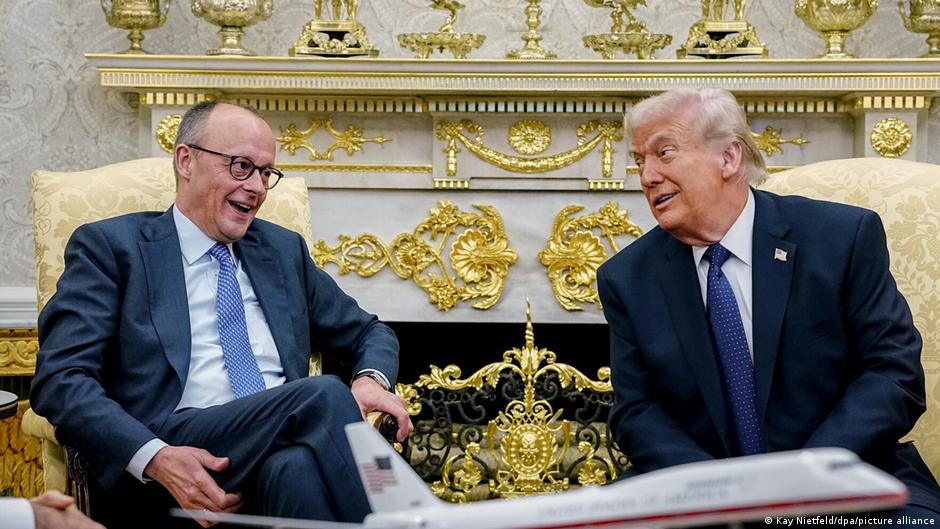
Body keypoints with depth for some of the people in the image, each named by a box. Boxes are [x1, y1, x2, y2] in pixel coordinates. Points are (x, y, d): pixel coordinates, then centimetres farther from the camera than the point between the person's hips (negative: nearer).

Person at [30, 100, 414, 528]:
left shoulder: (284, 249, 25)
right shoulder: (110, 246, 9)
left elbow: (368, 333, 31)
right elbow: (60, 378, -2)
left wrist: (372, 379, 4)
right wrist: (156, 457, -20)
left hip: (285, 451, 4)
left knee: (297, 465, -35)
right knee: (323, 394, -29)